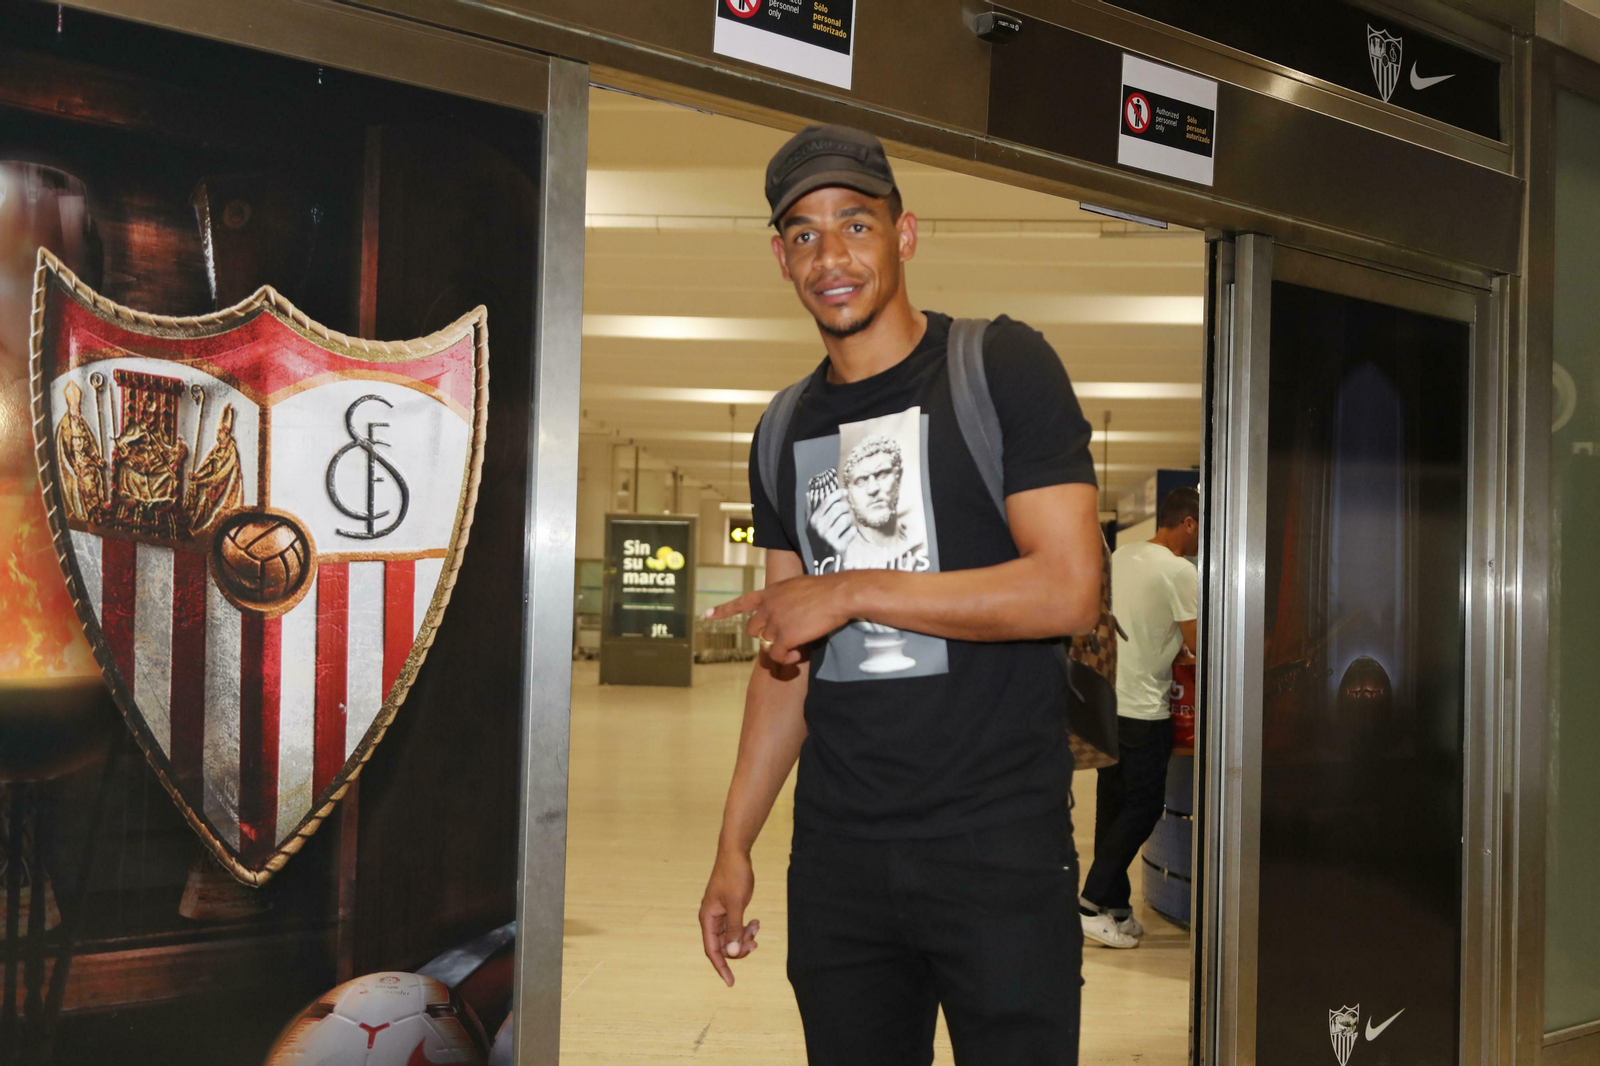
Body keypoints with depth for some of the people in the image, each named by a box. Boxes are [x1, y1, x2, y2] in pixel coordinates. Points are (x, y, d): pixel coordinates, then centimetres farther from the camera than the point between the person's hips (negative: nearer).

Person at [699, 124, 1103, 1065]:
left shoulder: (1002, 367, -5)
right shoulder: (785, 432, 12)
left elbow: (1068, 590, -14)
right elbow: (787, 658, 14)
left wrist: (855, 591, -14)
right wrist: (734, 845, 10)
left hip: (998, 844, -5)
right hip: (837, 850, 5)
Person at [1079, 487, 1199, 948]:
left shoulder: (1121, 557, 12)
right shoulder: (1180, 572, -12)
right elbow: (1197, 646, -11)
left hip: (1104, 699, 8)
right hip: (1142, 707, -8)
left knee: (1113, 804, 13)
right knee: (1143, 807, 1)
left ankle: (1115, 910, 19)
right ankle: (1092, 905, 0)